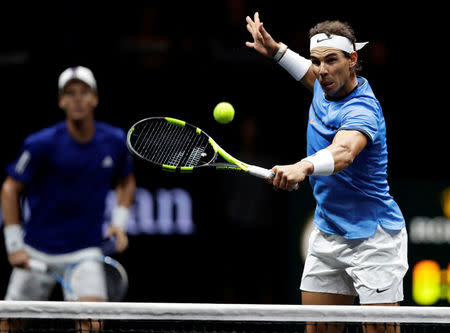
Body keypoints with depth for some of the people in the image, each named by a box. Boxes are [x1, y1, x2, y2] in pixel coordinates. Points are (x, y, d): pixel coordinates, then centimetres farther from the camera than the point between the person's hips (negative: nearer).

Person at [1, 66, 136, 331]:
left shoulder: (115, 141, -2)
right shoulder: (42, 144, -14)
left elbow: (126, 181, 18)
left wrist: (119, 222, 4)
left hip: (84, 251, 1)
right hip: (36, 252, -1)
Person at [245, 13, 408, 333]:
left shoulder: (361, 109, -24)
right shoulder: (326, 87, 2)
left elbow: (343, 153, -47)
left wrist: (303, 167, -65)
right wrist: (276, 50, 22)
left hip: (373, 238, -8)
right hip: (327, 234, 8)